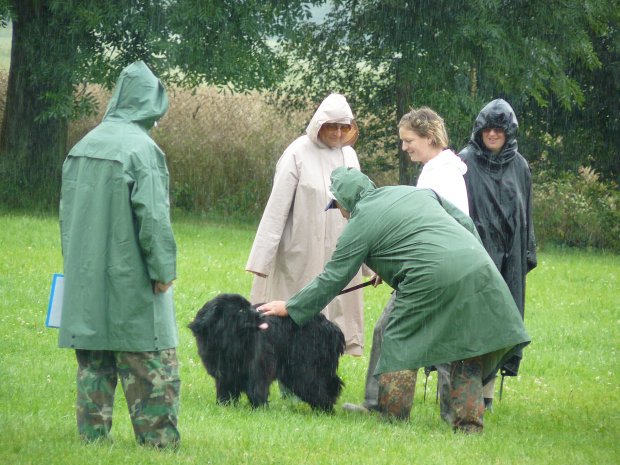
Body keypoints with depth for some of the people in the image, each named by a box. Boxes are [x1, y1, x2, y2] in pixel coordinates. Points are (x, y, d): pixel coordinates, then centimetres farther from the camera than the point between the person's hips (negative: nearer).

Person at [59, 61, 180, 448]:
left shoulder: (83, 147, 9)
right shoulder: (142, 148, -13)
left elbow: (67, 212, 14)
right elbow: (153, 216, -17)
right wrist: (163, 270, -10)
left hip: (86, 277, 7)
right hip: (130, 277, -7)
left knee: (94, 360, 11)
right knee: (151, 361, -1)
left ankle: (93, 432, 11)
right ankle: (159, 438, -1)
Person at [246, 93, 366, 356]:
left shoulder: (349, 156, 8)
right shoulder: (298, 154, -9)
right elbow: (276, 209, -9)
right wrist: (261, 261, -11)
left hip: (341, 255, 5)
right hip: (304, 256, -5)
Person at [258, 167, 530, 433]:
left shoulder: (360, 225, 7)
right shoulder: (416, 191, 24)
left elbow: (332, 279, 10)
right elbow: (465, 222, 22)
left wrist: (291, 308, 20)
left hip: (432, 279, -6)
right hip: (478, 266, 6)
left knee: (401, 344, 8)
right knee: (466, 351, 12)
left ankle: (391, 419, 10)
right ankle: (469, 422, 9)